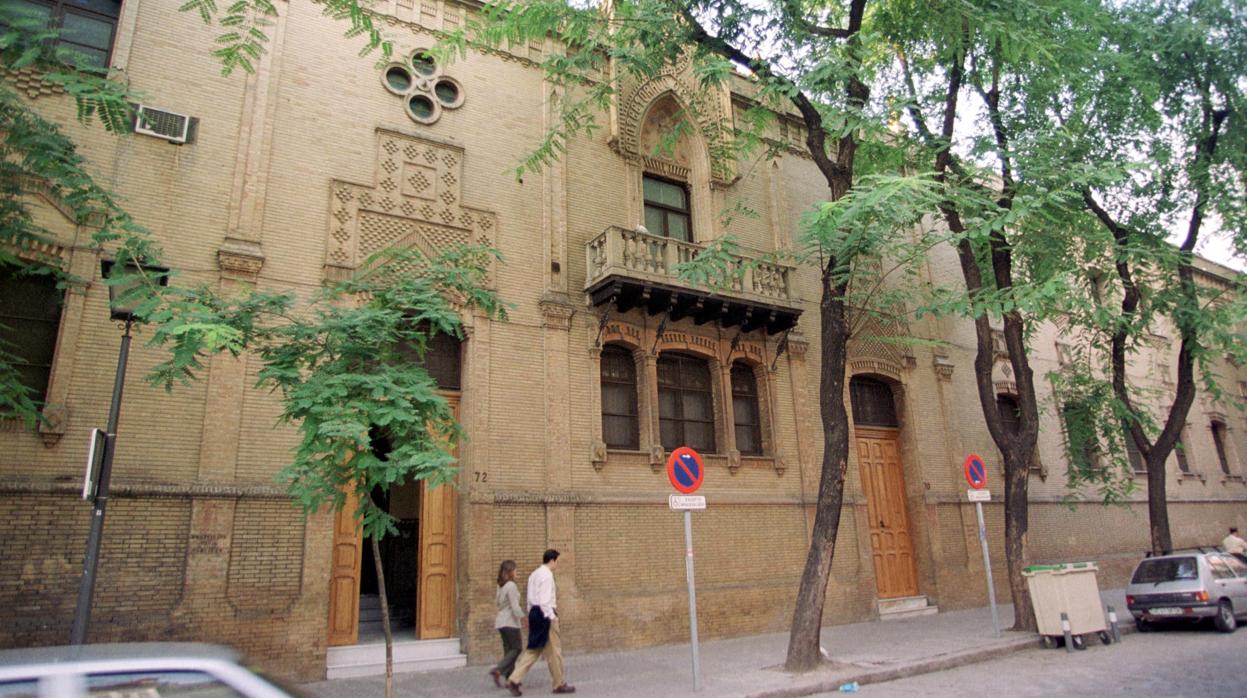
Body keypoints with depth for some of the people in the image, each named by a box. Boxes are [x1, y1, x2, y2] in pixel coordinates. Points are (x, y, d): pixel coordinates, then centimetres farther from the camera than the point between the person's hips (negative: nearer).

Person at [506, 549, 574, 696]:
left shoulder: (534, 574, 15)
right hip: (545, 614, -9)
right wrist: (552, 616, -19)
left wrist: (532, 615, 20)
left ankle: (514, 680, 3)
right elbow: (545, 599, -21)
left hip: (534, 612, 9)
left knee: (534, 650, 11)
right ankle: (559, 684, 14)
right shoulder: (547, 575, -14)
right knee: (554, 651, 3)